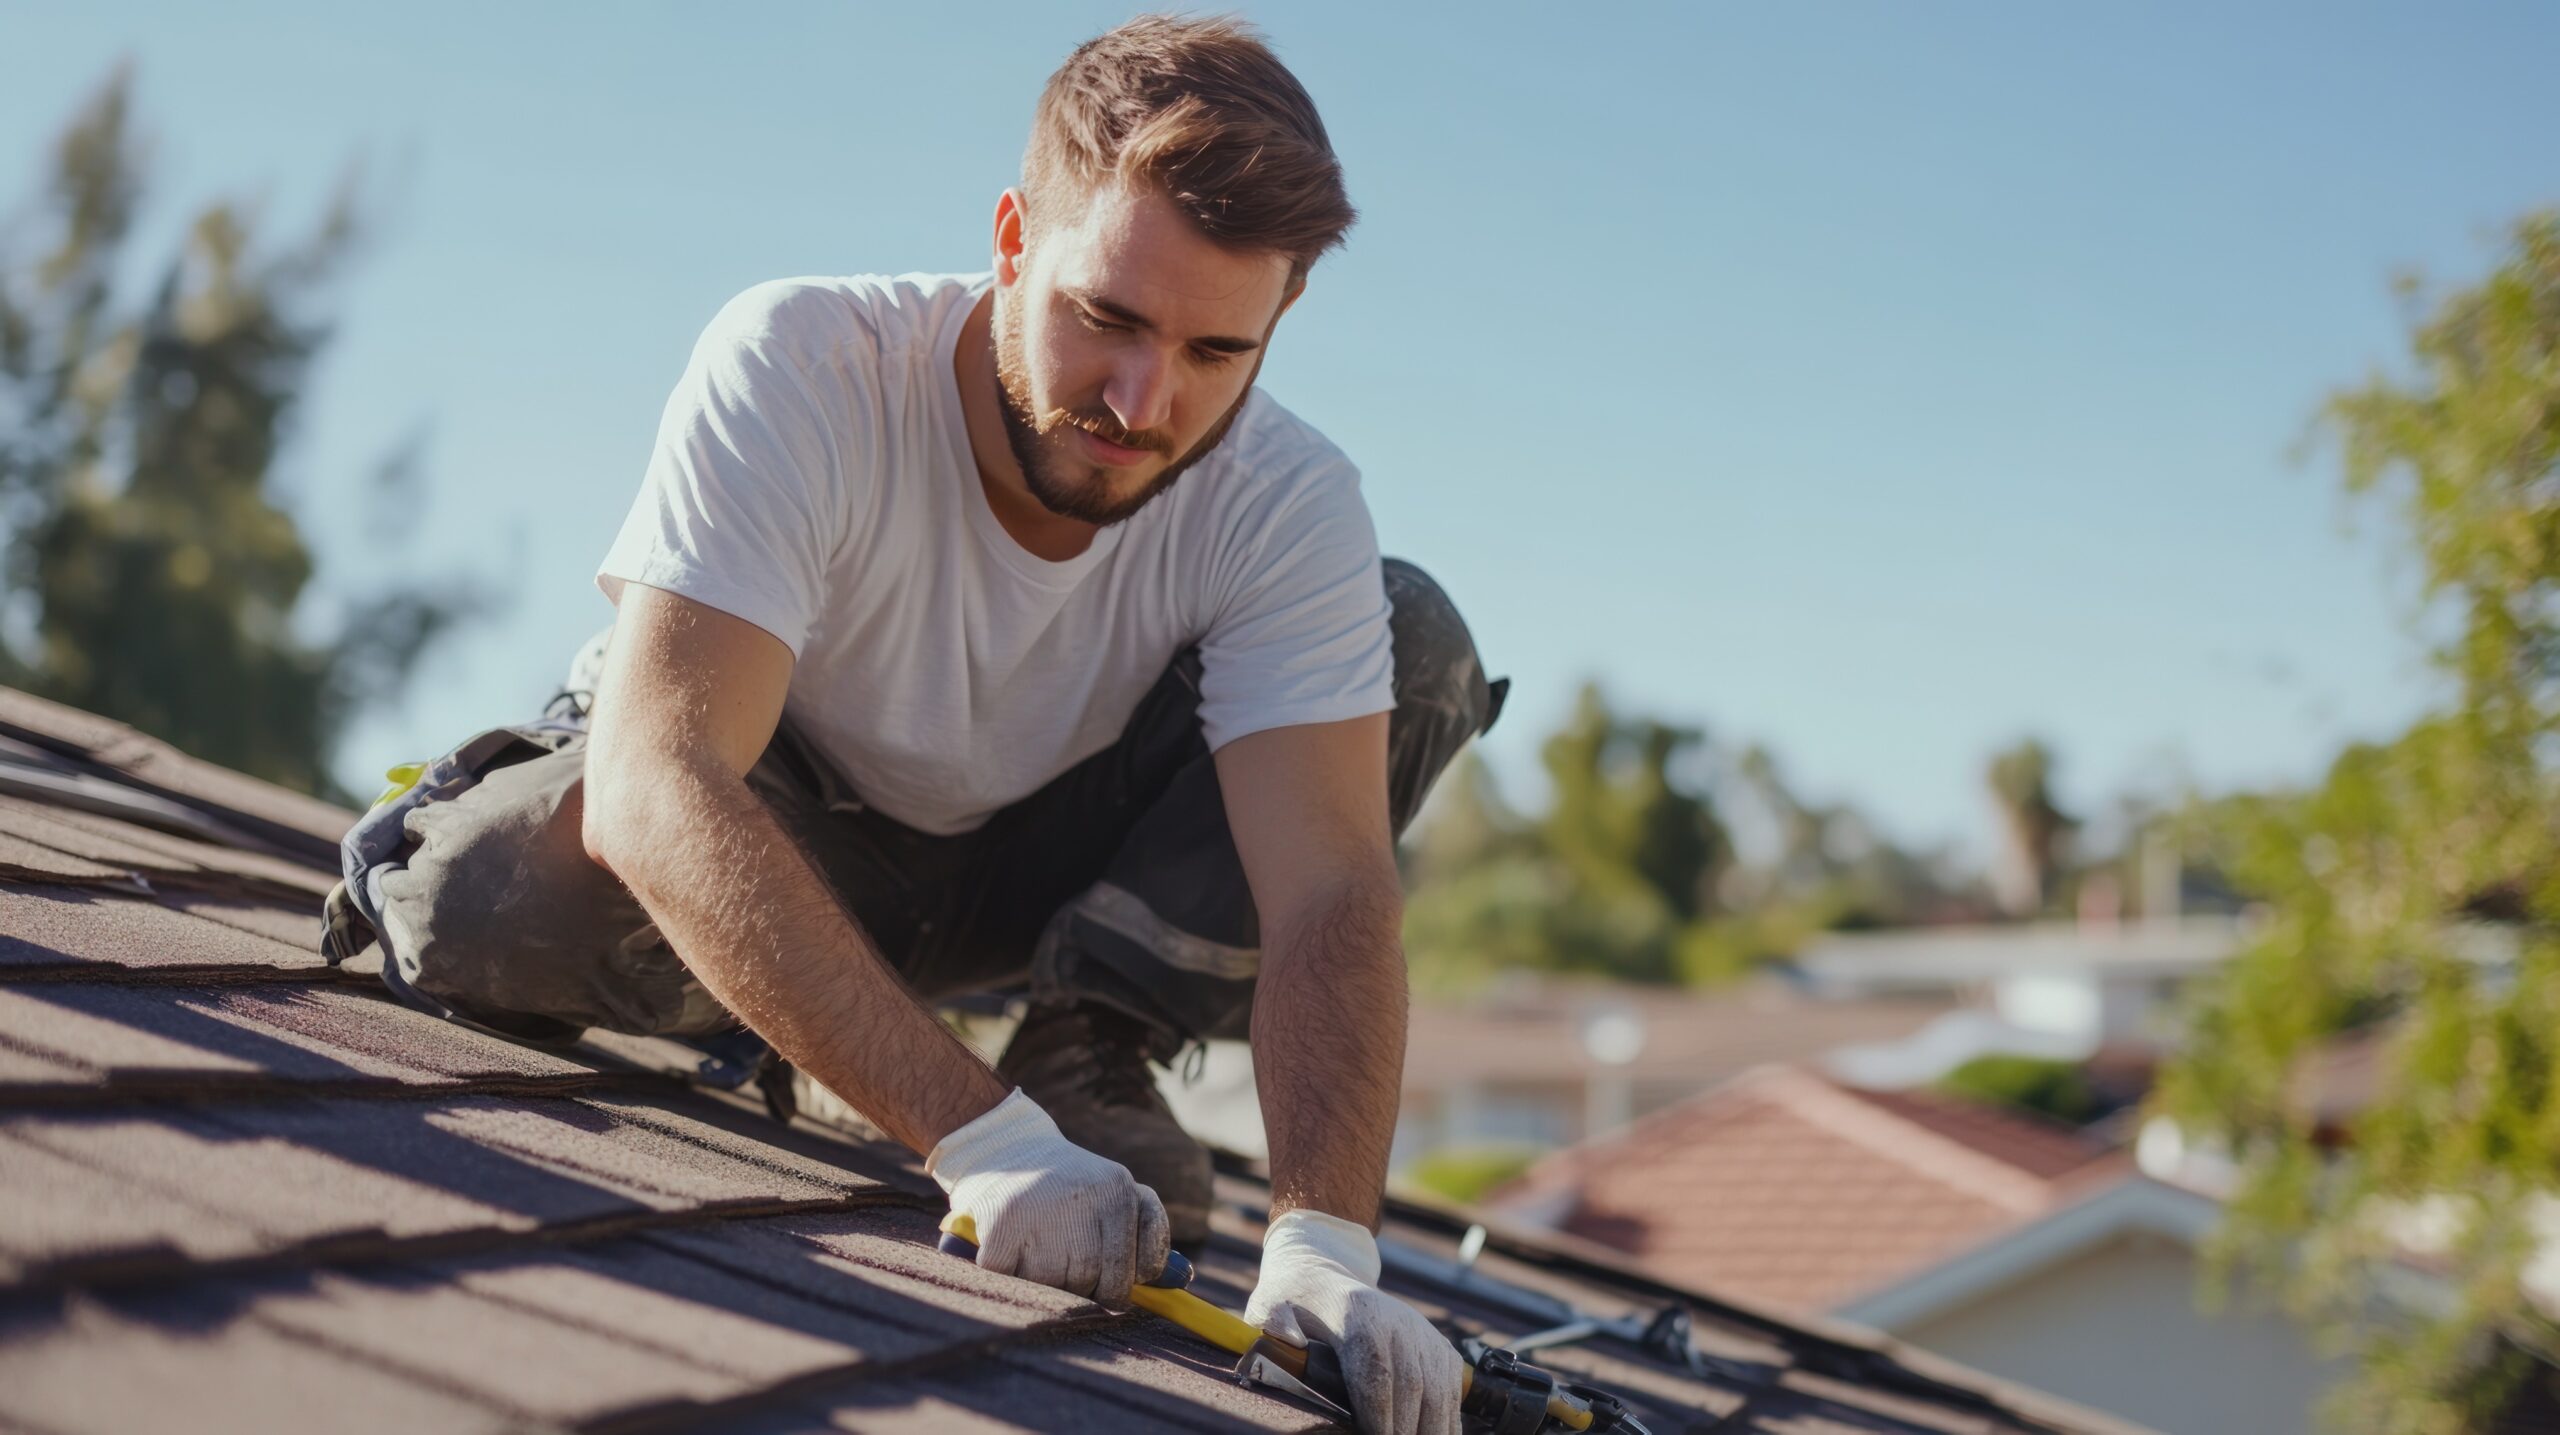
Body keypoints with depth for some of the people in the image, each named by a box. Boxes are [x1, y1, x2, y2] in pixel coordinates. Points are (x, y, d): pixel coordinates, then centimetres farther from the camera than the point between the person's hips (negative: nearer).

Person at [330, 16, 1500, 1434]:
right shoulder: (799, 369, -33)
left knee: (1413, 641, -21)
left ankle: (1090, 1050, -13)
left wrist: (1323, 1242, -50)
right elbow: (655, 785, -44)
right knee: (492, 913, -37)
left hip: (1028, 867, 2)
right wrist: (980, 1137, -53)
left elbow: (1329, 893, -31)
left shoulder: (1289, 504, -24)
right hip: (765, 833, -2)